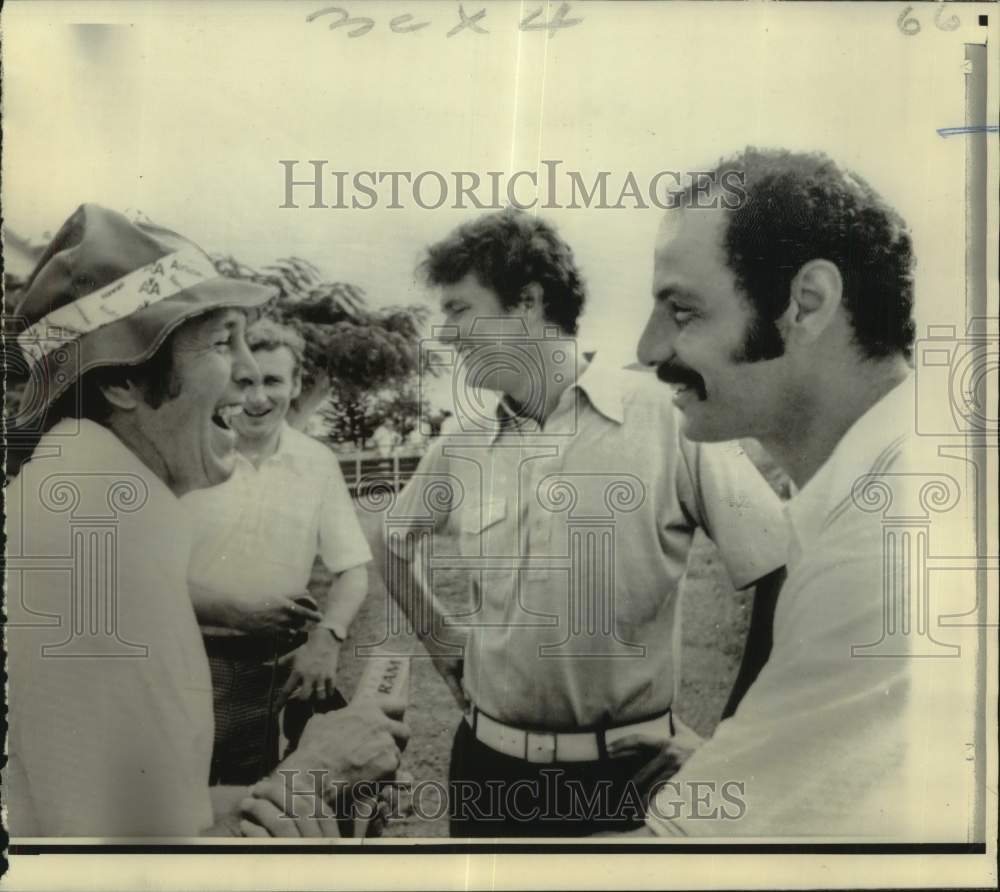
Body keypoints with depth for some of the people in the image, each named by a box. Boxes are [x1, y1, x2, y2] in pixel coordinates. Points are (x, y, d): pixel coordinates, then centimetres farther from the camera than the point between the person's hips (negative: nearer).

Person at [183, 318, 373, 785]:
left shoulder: (318, 463, 0)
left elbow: (352, 571, 2)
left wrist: (327, 639, -15)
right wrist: (232, 608, -20)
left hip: (276, 665, 3)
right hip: (187, 660, -2)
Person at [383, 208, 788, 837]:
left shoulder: (671, 417, -14)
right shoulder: (461, 446, 1)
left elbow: (785, 584, -12)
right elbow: (397, 547, 19)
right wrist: (453, 655, 11)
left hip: (627, 775, -3)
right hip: (488, 766, 4)